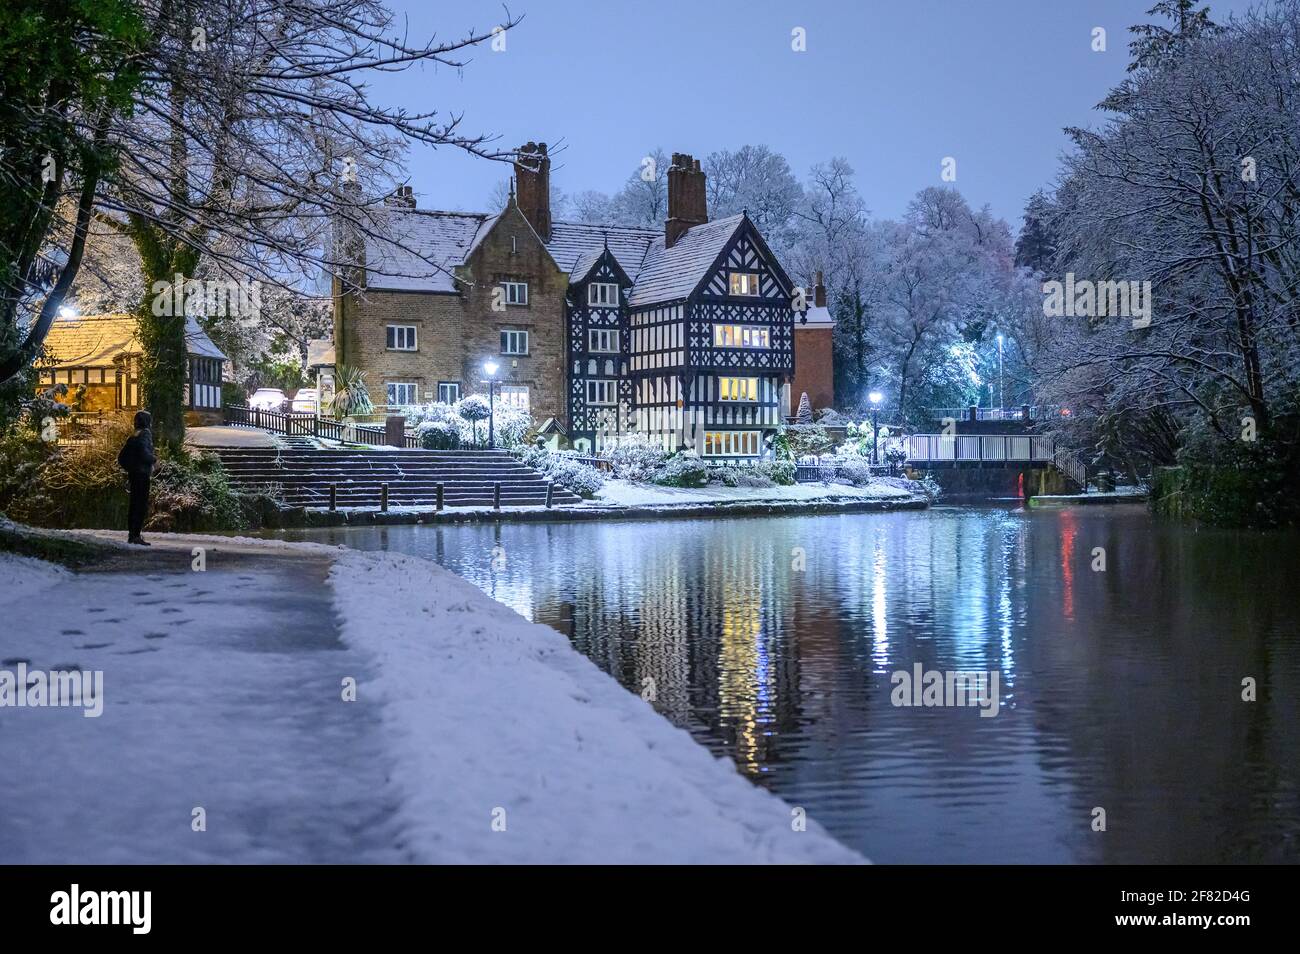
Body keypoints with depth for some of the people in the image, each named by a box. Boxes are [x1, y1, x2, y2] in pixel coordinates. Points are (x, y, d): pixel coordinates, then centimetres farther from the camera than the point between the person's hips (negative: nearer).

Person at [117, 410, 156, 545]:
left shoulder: (133, 436, 16)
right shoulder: (145, 434, -8)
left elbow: (121, 457, 18)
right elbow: (144, 451, -25)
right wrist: (151, 462, -10)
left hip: (133, 474, 8)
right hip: (142, 473, -8)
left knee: (134, 504, 13)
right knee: (142, 505, -8)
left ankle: (131, 535, 16)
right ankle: (136, 535, -12)